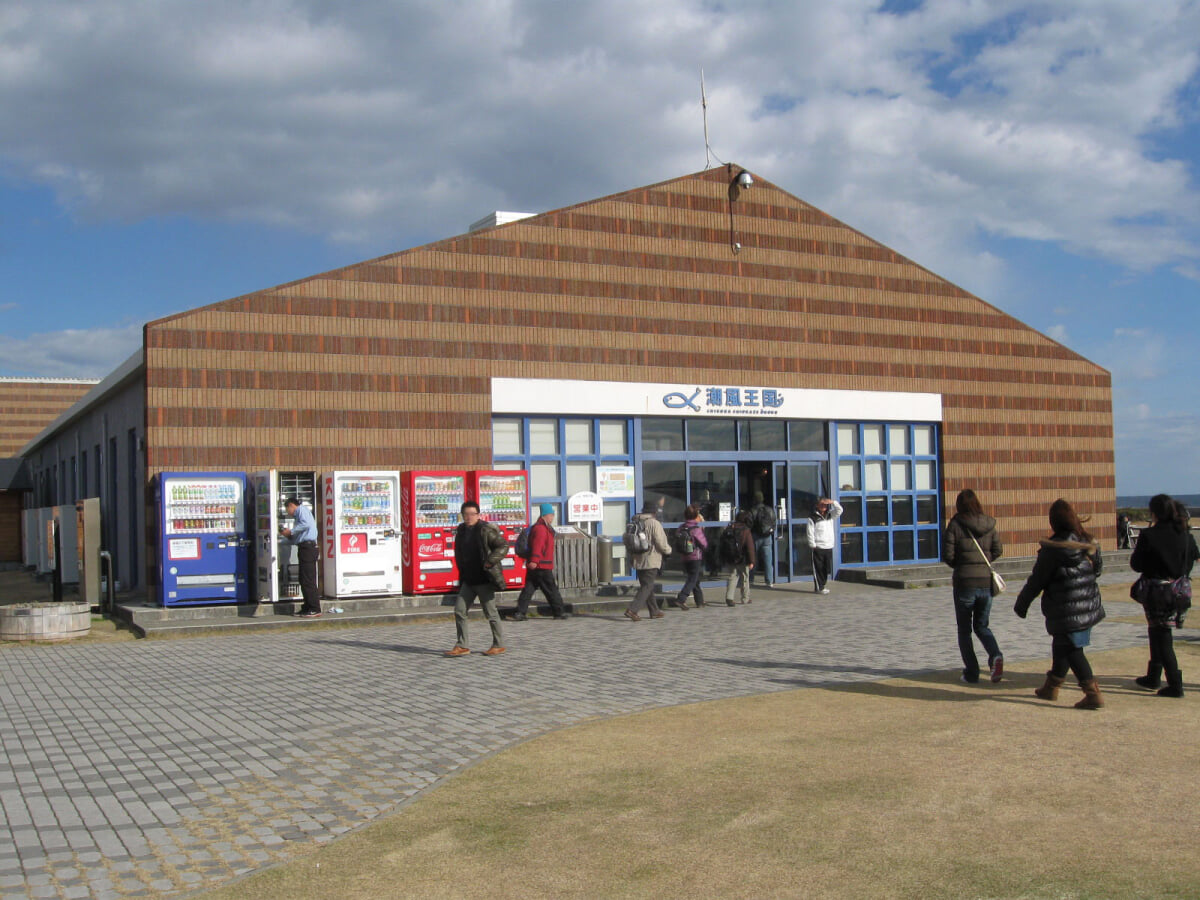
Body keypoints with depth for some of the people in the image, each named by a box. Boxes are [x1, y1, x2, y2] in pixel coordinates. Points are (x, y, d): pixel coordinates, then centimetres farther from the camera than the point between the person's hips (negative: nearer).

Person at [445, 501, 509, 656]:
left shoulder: (486, 530, -11)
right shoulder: (461, 530, 11)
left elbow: (503, 546, -12)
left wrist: (490, 562, -21)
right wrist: (462, 572, 14)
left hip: (484, 580, -7)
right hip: (468, 580, 7)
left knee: (491, 613, 1)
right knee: (459, 610, 3)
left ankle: (499, 645, 14)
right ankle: (462, 646, 10)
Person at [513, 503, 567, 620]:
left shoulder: (541, 528, 20)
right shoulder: (541, 529, -15)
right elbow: (538, 546, -27)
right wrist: (534, 561, -35)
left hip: (534, 566, 10)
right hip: (542, 566, -10)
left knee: (529, 588, 7)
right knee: (551, 590, 1)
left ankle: (520, 612, 3)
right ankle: (559, 611, 9)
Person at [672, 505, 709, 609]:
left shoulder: (682, 527, 5)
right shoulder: (696, 529, -15)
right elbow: (704, 544, -11)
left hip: (685, 558, 7)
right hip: (696, 558, -7)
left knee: (695, 580, 18)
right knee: (692, 580, -6)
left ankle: (700, 601, 26)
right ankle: (681, 599, -18)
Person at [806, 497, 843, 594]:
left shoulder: (830, 516, 14)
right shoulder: (812, 518, -3)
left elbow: (839, 510, 9)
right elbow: (810, 533, -6)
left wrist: (833, 502, -4)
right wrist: (813, 545, -10)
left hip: (829, 547, 6)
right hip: (818, 548, -6)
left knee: (827, 569, 9)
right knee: (818, 568, -3)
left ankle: (822, 586, 19)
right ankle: (819, 587, 2)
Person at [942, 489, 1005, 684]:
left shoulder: (955, 525, -8)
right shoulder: (989, 524, 3)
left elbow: (947, 555, -8)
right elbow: (998, 550, 6)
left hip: (965, 582, -3)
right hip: (986, 581, 4)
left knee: (964, 630, 10)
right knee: (982, 626, 17)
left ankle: (971, 673, 8)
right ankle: (995, 655, -9)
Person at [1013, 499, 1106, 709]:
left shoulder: (1053, 549, -17)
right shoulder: (1088, 544, 2)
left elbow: (1037, 580, -11)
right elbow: (1097, 570, 14)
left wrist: (1021, 603, 0)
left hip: (1065, 611, -7)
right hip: (1088, 608, 7)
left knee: (1072, 651, -1)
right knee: (1061, 647, 20)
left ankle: (1093, 694, -8)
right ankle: (1051, 687, 32)